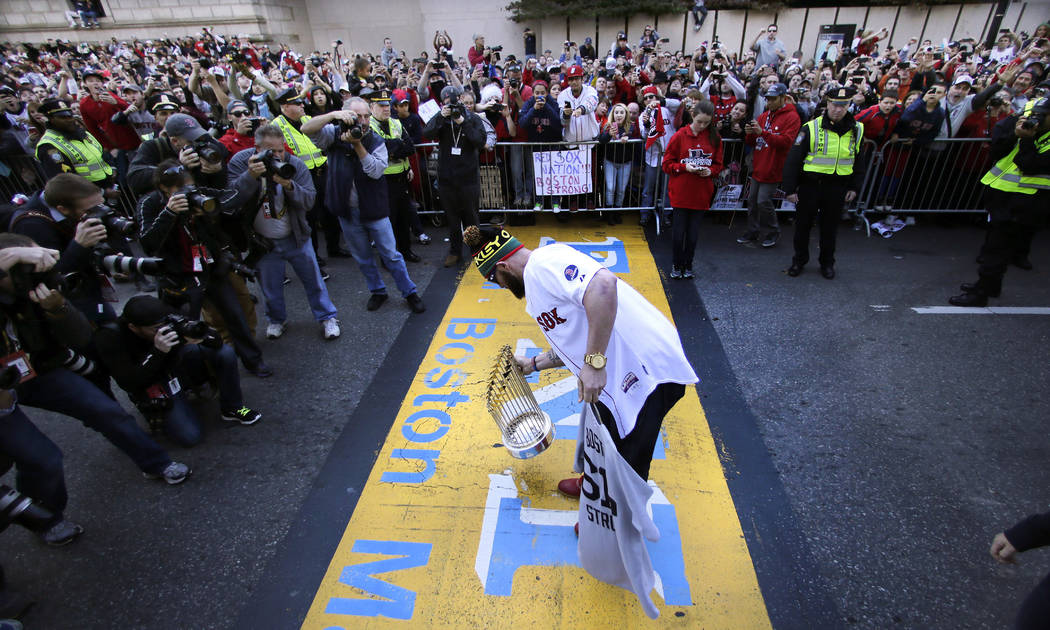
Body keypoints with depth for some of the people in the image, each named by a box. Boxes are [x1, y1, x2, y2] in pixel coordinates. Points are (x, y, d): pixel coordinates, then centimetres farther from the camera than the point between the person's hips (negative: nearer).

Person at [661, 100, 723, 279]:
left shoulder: (714, 138, 5)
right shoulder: (680, 136, -3)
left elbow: (718, 164, 13)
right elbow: (667, 164, -1)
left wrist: (710, 171, -9)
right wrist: (684, 167, -16)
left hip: (701, 193, 2)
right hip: (680, 192, -2)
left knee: (693, 232, 7)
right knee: (678, 231, 3)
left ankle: (688, 265, 23)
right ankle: (676, 265, 20)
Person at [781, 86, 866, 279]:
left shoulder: (857, 130, 4)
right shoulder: (811, 128, -9)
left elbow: (859, 162, 15)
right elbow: (793, 160, -9)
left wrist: (854, 187, 10)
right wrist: (789, 189, -11)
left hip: (838, 188, 3)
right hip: (810, 185, -2)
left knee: (830, 227, 13)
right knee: (803, 224, 8)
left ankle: (827, 263, 28)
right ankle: (799, 260, 26)